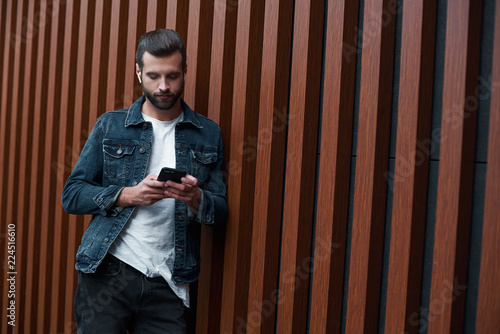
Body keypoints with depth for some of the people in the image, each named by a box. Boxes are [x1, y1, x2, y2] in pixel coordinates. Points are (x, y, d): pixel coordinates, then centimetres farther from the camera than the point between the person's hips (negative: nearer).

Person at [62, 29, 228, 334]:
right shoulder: (110, 125, 7)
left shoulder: (208, 134, 9)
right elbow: (72, 194, 4)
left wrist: (195, 198, -14)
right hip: (108, 272, -1)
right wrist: (128, 195, -12)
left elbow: (221, 210, 9)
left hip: (167, 283, 1)